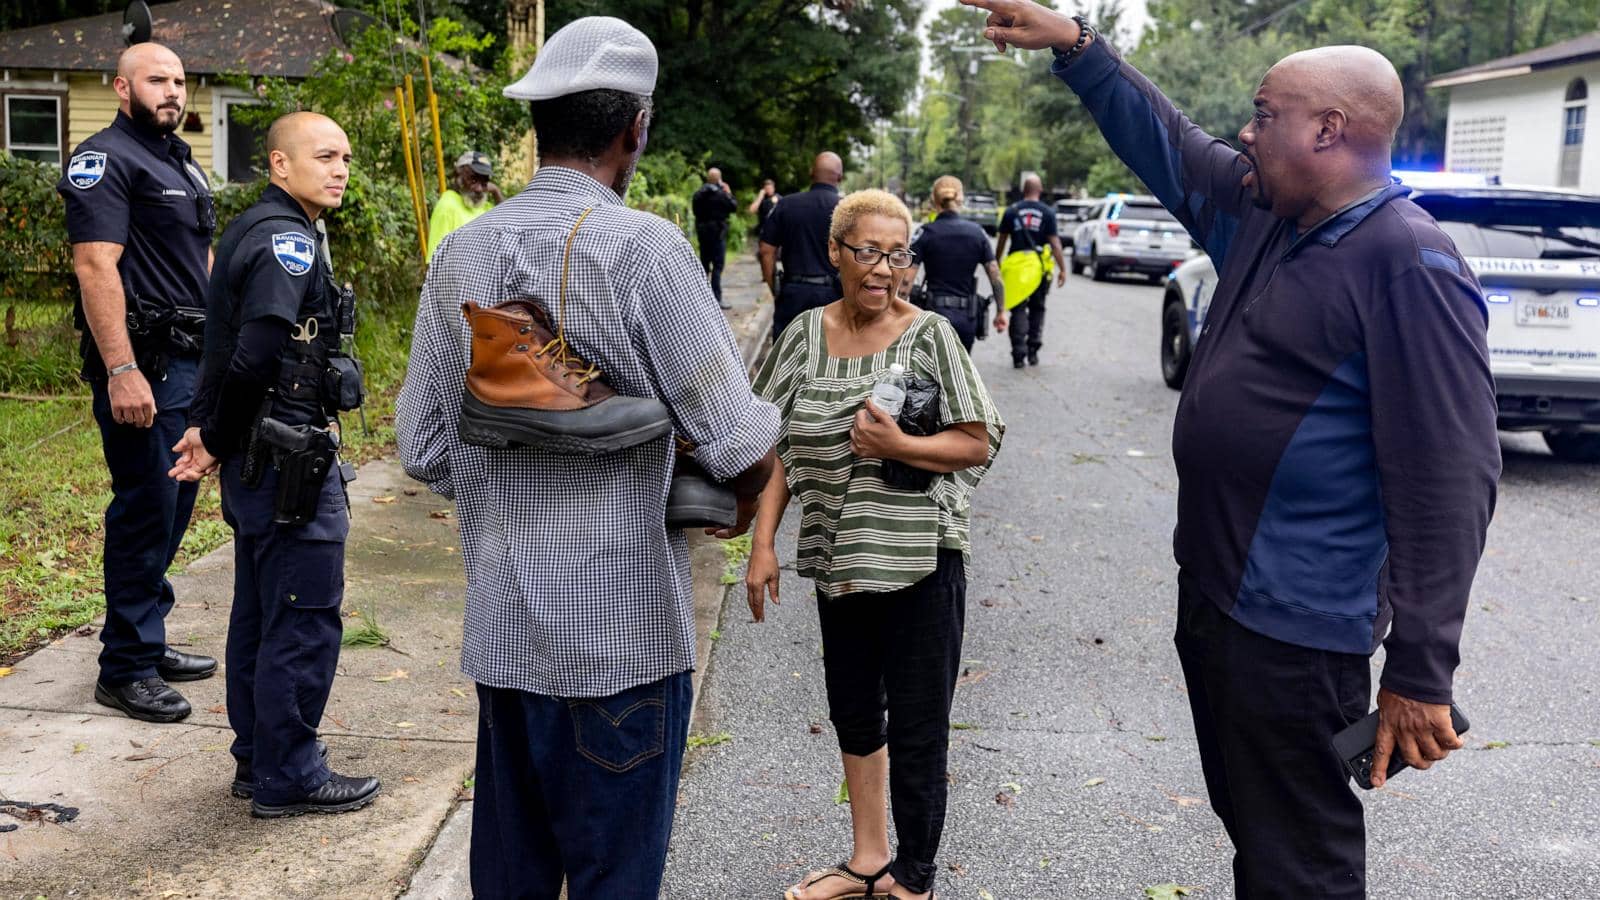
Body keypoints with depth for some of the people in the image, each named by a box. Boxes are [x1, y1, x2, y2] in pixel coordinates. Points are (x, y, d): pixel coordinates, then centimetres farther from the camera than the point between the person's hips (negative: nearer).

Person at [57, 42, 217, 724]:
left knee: (175, 504, 14)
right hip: (141, 364, -9)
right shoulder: (106, 159, -9)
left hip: (192, 360, 9)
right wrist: (121, 372, -25)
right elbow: (95, 265, -19)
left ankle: (148, 643, 26)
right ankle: (125, 670, 5)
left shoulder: (181, 163, 20)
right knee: (146, 508, -5)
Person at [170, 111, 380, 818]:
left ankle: (258, 760, 29)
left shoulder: (253, 231, 16)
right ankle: (288, 779, 9)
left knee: (259, 614, 17)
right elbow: (260, 353, -27)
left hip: (256, 461, 11)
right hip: (291, 462, -11)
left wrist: (208, 430, 9)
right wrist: (217, 438, -14)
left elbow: (230, 344, 16)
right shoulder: (288, 240, -17)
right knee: (305, 620, -1)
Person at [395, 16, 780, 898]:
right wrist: (742, 497, 7)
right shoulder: (643, 248, -15)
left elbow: (423, 450, 7)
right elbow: (744, 451, -14)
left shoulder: (461, 254, 3)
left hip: (500, 628, 6)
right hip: (621, 636, -6)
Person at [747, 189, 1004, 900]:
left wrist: (897, 447, -21)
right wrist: (763, 542, -1)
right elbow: (778, 447, 6)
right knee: (853, 711, 18)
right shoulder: (807, 334, 2)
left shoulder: (928, 335, -8)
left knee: (917, 729, 3)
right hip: (839, 556, 5)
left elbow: (978, 444, -7)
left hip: (920, 558, -5)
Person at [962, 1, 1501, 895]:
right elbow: (1165, 142, 23)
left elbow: (1451, 479, -22)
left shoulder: (1411, 266, -19)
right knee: (1249, 825, 23)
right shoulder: (1260, 217, 7)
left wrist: (1422, 673, -23)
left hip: (1297, 624, -9)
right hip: (1213, 588, 9)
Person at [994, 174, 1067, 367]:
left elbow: (1001, 241, 8)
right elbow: (1054, 242, -4)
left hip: (1016, 264, 0)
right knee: (1037, 309, 15)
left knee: (1018, 310, 4)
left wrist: (996, 264, 19)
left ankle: (1018, 353, -4)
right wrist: (1062, 269, 0)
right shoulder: (1047, 213, 0)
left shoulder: (1011, 211, 3)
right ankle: (1033, 351, 13)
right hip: (1039, 267, 0)